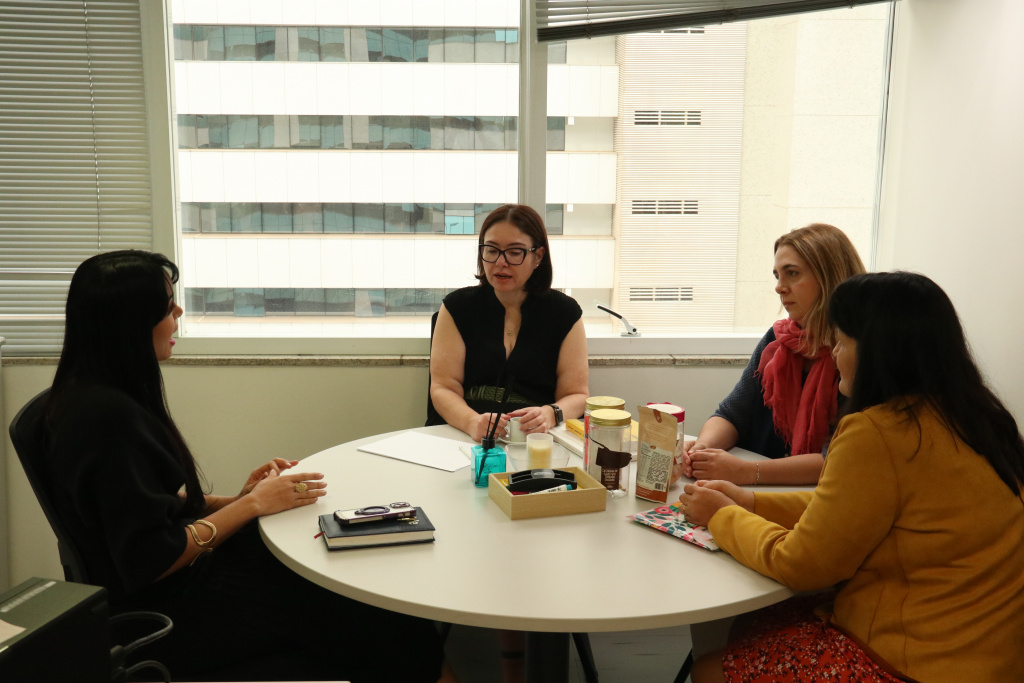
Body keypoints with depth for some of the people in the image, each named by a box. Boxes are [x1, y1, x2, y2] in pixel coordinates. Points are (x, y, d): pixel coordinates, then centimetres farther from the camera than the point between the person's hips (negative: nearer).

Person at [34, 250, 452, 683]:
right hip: (163, 614, -10)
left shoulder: (95, 396, 8)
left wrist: (239, 498, -1)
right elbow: (152, 561, -24)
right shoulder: (109, 416, -24)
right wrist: (252, 504, -15)